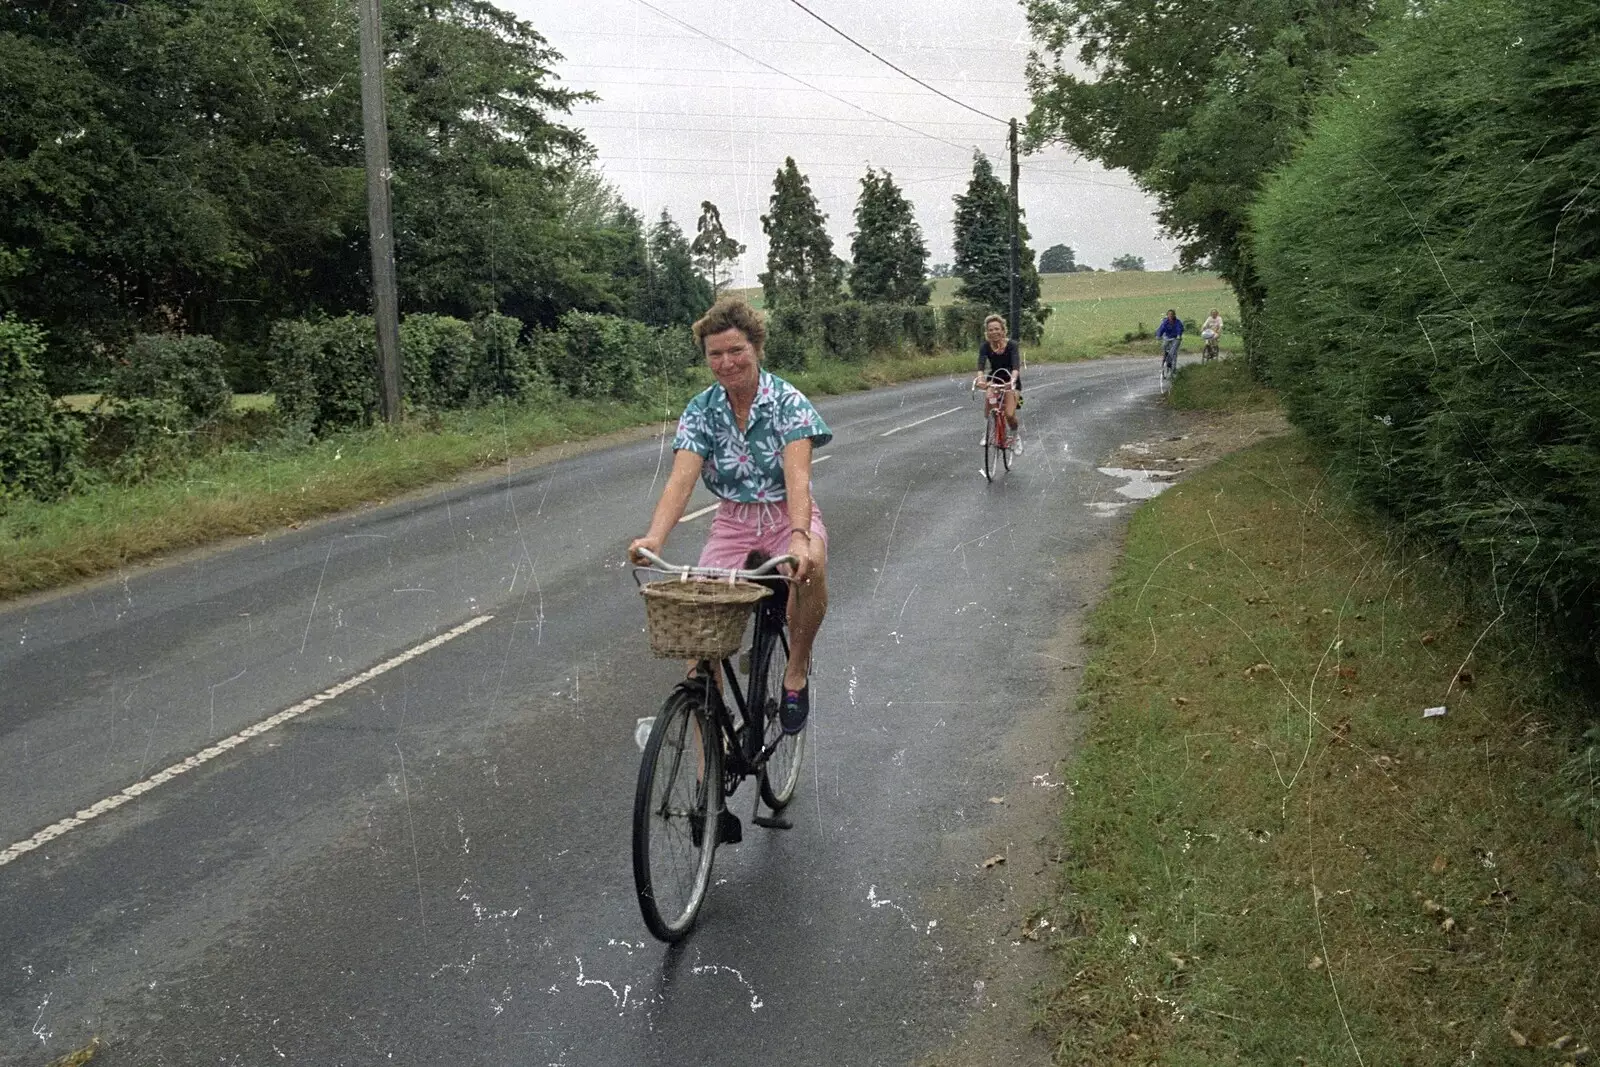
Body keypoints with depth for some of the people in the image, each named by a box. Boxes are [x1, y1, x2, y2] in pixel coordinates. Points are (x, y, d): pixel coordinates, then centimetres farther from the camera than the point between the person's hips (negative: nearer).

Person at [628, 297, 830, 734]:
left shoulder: (789, 402, -14)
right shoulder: (700, 411, -5)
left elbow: (797, 476, -28)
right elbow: (681, 478, -19)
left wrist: (799, 538, -47)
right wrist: (654, 537, -39)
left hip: (788, 516, -2)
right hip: (733, 523, 3)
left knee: (809, 566, -36)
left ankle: (796, 675, -12)